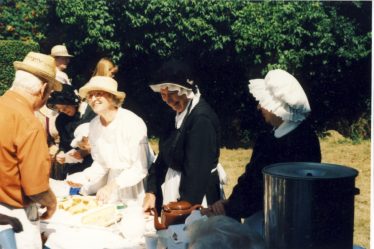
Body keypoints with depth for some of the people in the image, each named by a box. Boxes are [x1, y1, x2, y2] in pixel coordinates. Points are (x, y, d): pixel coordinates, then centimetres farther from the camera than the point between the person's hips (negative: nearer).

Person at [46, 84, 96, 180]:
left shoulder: (93, 112, -9)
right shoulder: (61, 119, 9)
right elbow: (63, 143, 12)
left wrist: (84, 152, -18)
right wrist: (61, 153, -8)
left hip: (92, 164, -4)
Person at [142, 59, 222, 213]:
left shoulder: (202, 118, -20)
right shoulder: (177, 114, 6)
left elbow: (197, 171, -22)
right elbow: (164, 156, 8)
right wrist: (151, 191, 1)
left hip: (194, 203, -8)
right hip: (171, 196, 8)